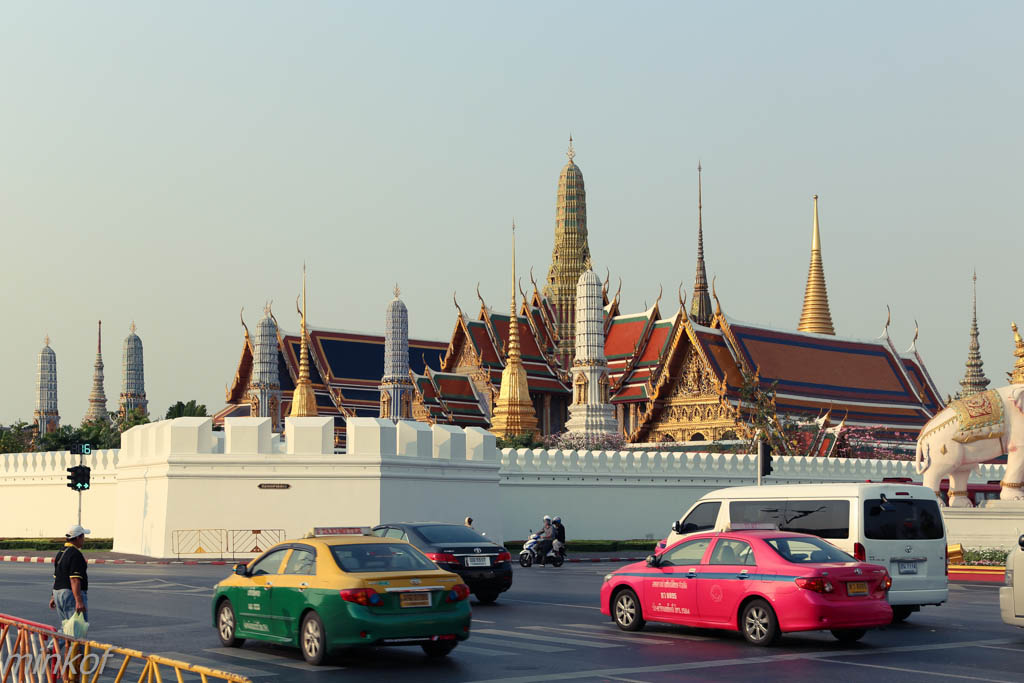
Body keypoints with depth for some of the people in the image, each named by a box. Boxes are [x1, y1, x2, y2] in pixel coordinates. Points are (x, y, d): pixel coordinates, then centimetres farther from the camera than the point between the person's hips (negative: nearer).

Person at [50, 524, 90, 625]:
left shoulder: (60, 553, 14)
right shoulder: (76, 554, -15)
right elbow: (74, 580, -23)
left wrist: (54, 596, 26)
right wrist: (79, 601, -27)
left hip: (59, 593, 10)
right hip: (72, 594, -10)